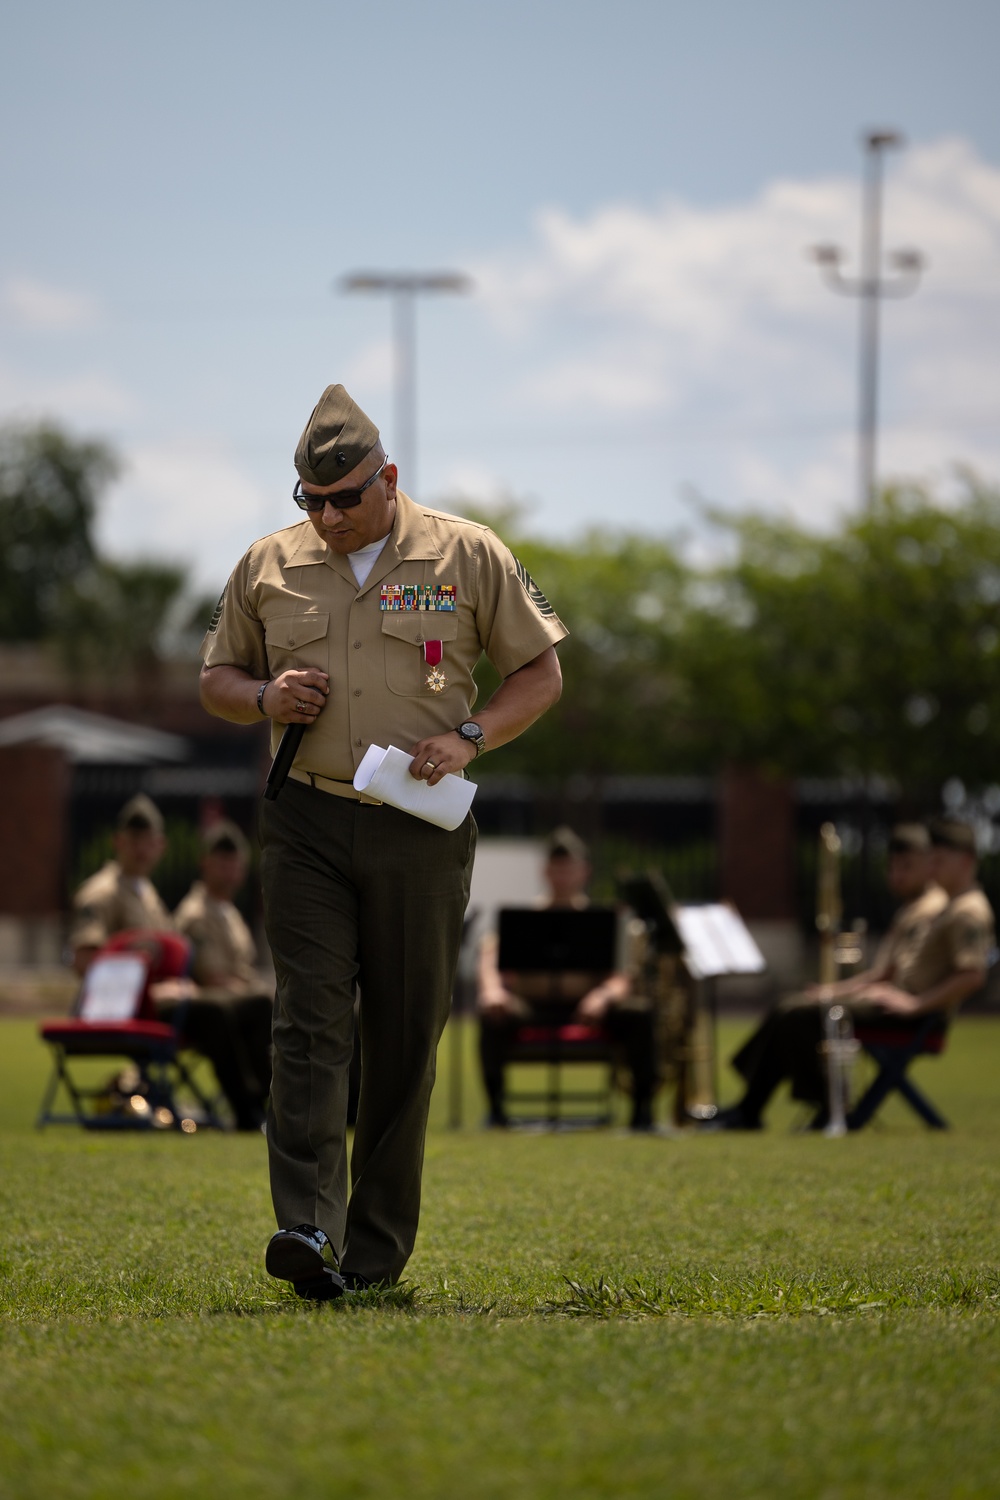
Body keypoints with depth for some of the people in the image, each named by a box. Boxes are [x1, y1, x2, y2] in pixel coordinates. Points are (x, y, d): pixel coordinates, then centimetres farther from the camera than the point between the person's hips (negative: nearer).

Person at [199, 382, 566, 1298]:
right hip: (307, 825, 1)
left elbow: (541, 673, 7)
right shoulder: (267, 567, 8)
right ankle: (308, 1231, -21)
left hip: (421, 830, -1)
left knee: (404, 1040, 3)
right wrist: (263, 698, -5)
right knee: (309, 1023, -12)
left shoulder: (469, 557, 2)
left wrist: (468, 738, -10)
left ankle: (379, 1246, 11)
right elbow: (216, 679, 19)